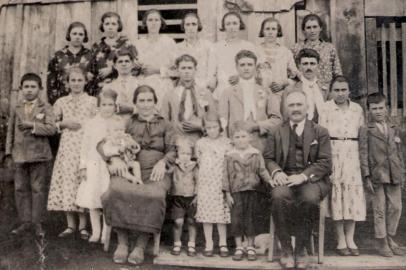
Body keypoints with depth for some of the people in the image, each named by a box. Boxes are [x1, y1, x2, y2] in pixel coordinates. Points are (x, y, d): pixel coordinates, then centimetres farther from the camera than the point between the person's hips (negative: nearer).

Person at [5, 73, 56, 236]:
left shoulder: (46, 108, 2)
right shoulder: (16, 110, 11)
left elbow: (51, 129, -11)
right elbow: (10, 132, 12)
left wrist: (32, 125, -16)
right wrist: (9, 152, 6)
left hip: (39, 155, -3)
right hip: (20, 155, 3)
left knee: (38, 189, 1)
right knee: (21, 189, 6)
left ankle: (37, 223, 10)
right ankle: (25, 221, 16)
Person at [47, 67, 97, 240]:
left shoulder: (92, 101, 5)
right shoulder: (61, 102, 12)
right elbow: (53, 125, 14)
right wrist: (64, 124, -3)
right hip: (67, 146, 2)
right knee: (66, 183, 0)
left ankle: (83, 225, 6)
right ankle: (70, 225, 12)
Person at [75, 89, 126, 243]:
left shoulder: (120, 124, 3)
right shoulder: (91, 124, 6)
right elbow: (85, 146, 6)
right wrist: (83, 166, 1)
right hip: (94, 165, 1)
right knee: (92, 198, 3)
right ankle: (95, 232, 14)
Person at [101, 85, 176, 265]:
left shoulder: (164, 125, 21)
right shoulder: (128, 124, 20)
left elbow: (172, 150, 12)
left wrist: (163, 162, -11)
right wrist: (114, 159, -11)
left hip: (154, 172, 0)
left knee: (154, 195, -36)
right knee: (117, 191, -35)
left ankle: (141, 246, -24)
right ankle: (122, 243, -21)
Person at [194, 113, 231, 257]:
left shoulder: (226, 142, 3)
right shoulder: (200, 143, 6)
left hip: (221, 182, -1)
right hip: (205, 182, 1)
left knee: (222, 212, 1)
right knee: (206, 212, 1)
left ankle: (223, 243, 12)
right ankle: (208, 244, 11)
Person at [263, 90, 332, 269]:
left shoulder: (320, 132, 11)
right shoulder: (277, 132, 17)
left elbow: (325, 162, 2)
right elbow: (268, 158, 12)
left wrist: (304, 175, -15)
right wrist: (276, 172, -12)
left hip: (311, 179, -1)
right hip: (285, 178, 1)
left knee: (309, 198, -35)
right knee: (278, 196, -34)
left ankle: (301, 248, -12)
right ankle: (286, 248, -16)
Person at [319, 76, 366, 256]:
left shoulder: (357, 109, 11)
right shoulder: (326, 108, 0)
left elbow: (362, 134, 14)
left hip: (353, 155, 3)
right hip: (333, 154, -3)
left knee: (353, 194, 2)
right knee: (337, 194, -2)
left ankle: (350, 239, 11)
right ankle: (341, 241, 6)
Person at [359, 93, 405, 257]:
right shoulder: (366, 131, -2)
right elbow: (364, 155, -6)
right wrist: (366, 177, -11)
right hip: (377, 175, -4)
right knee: (380, 210, 2)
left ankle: (390, 239, 24)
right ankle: (382, 242, 13)